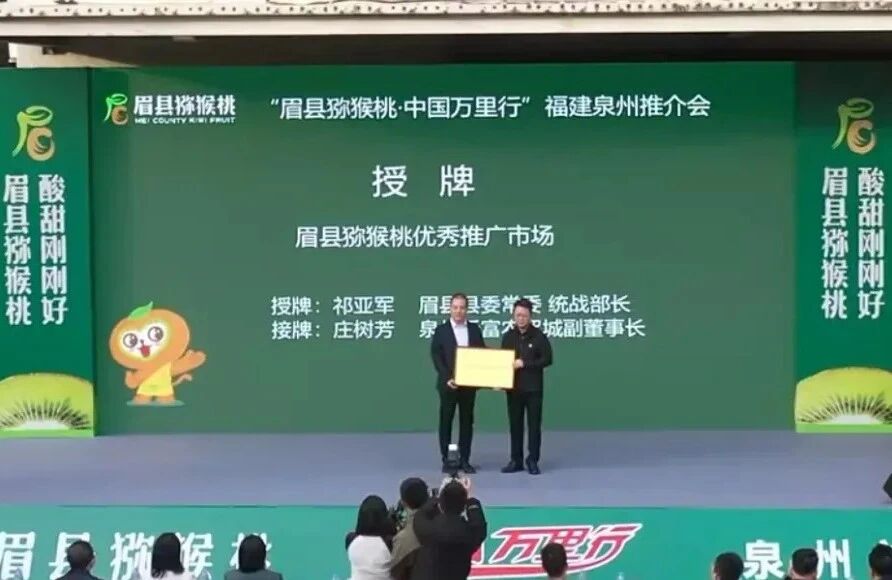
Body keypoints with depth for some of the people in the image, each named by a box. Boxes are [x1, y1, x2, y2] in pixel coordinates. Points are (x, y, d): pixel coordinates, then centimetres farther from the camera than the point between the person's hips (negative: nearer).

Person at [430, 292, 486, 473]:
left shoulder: (475, 329, 8)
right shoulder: (441, 330, -2)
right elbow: (436, 357, -7)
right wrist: (447, 378, -18)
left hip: (469, 383, 3)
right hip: (448, 384, -3)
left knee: (467, 421, 6)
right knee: (446, 421, 2)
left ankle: (464, 459, 13)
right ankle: (447, 460, 9)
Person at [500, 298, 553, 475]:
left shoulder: (539, 336, -5)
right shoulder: (508, 336, 6)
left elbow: (547, 359, -9)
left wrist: (524, 363, -17)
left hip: (533, 388, -3)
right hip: (513, 387, 3)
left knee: (534, 425, 1)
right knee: (515, 424, 7)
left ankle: (533, 460, 9)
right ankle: (516, 460, 14)